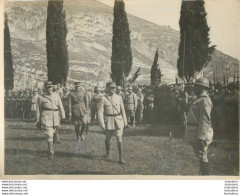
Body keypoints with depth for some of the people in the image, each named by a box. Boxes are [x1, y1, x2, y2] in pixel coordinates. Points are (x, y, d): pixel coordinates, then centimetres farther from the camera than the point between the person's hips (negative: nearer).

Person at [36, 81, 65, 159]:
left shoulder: (56, 96, 7)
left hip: (55, 119, 3)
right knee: (49, 135, -11)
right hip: (46, 119, -3)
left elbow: (61, 107, 5)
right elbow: (38, 110, 4)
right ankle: (51, 153, -7)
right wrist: (38, 121, 5)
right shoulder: (41, 98, -1)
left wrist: (63, 116, -4)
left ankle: (51, 148, 36)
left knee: (52, 134, 16)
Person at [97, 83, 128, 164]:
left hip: (118, 121, 1)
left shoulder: (119, 98, 2)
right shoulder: (103, 99, -7)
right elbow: (100, 112, -7)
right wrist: (102, 124, -13)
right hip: (108, 121, -1)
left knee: (119, 140, -6)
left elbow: (122, 110, 8)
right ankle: (108, 153, 41)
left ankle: (121, 158, -1)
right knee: (108, 139, 15)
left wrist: (125, 122, 8)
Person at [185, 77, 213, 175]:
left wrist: (201, 138, -27)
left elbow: (205, 121, -24)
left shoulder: (204, 101, -18)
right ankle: (202, 174, 27)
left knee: (202, 157, -5)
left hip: (201, 134, -11)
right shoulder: (199, 99, 15)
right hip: (195, 134, 11)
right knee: (200, 156, 17)